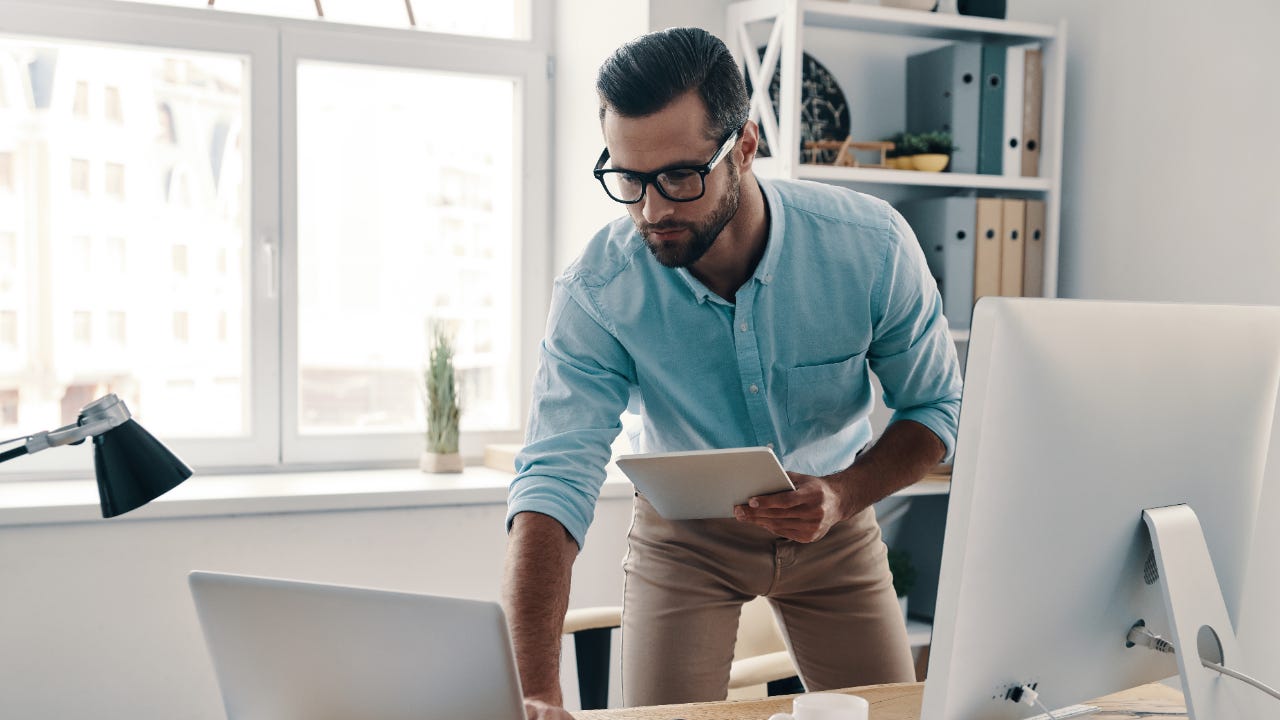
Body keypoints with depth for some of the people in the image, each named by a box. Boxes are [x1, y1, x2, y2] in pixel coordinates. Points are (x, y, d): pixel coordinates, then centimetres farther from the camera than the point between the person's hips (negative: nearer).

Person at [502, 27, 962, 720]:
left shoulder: (871, 246, -23)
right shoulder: (596, 291, -27)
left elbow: (936, 407, -10)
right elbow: (554, 480, -33)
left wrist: (843, 496, -29)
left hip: (832, 521, 2)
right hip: (682, 532, -1)